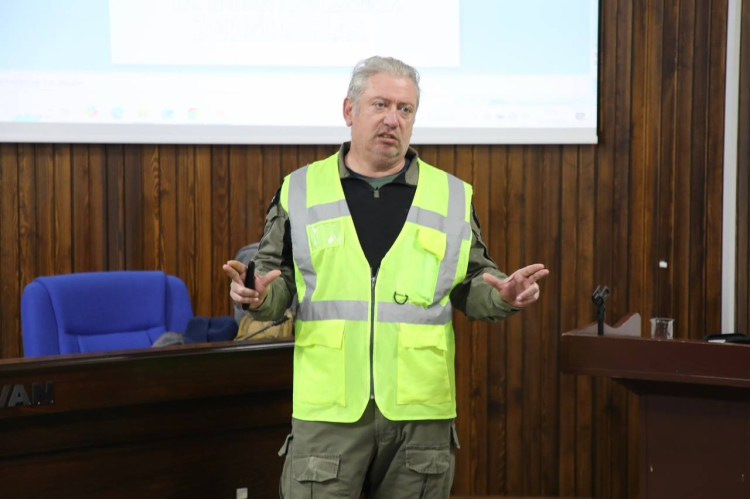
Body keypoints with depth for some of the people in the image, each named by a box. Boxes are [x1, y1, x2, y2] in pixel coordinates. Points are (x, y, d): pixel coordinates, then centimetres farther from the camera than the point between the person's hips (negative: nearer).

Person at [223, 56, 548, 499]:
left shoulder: (452, 196, 9)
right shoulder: (301, 190, 6)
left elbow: (471, 284, 13)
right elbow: (278, 276, 10)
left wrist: (504, 296, -8)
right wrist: (261, 294, -12)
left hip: (420, 411, 1)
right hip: (328, 412, -1)